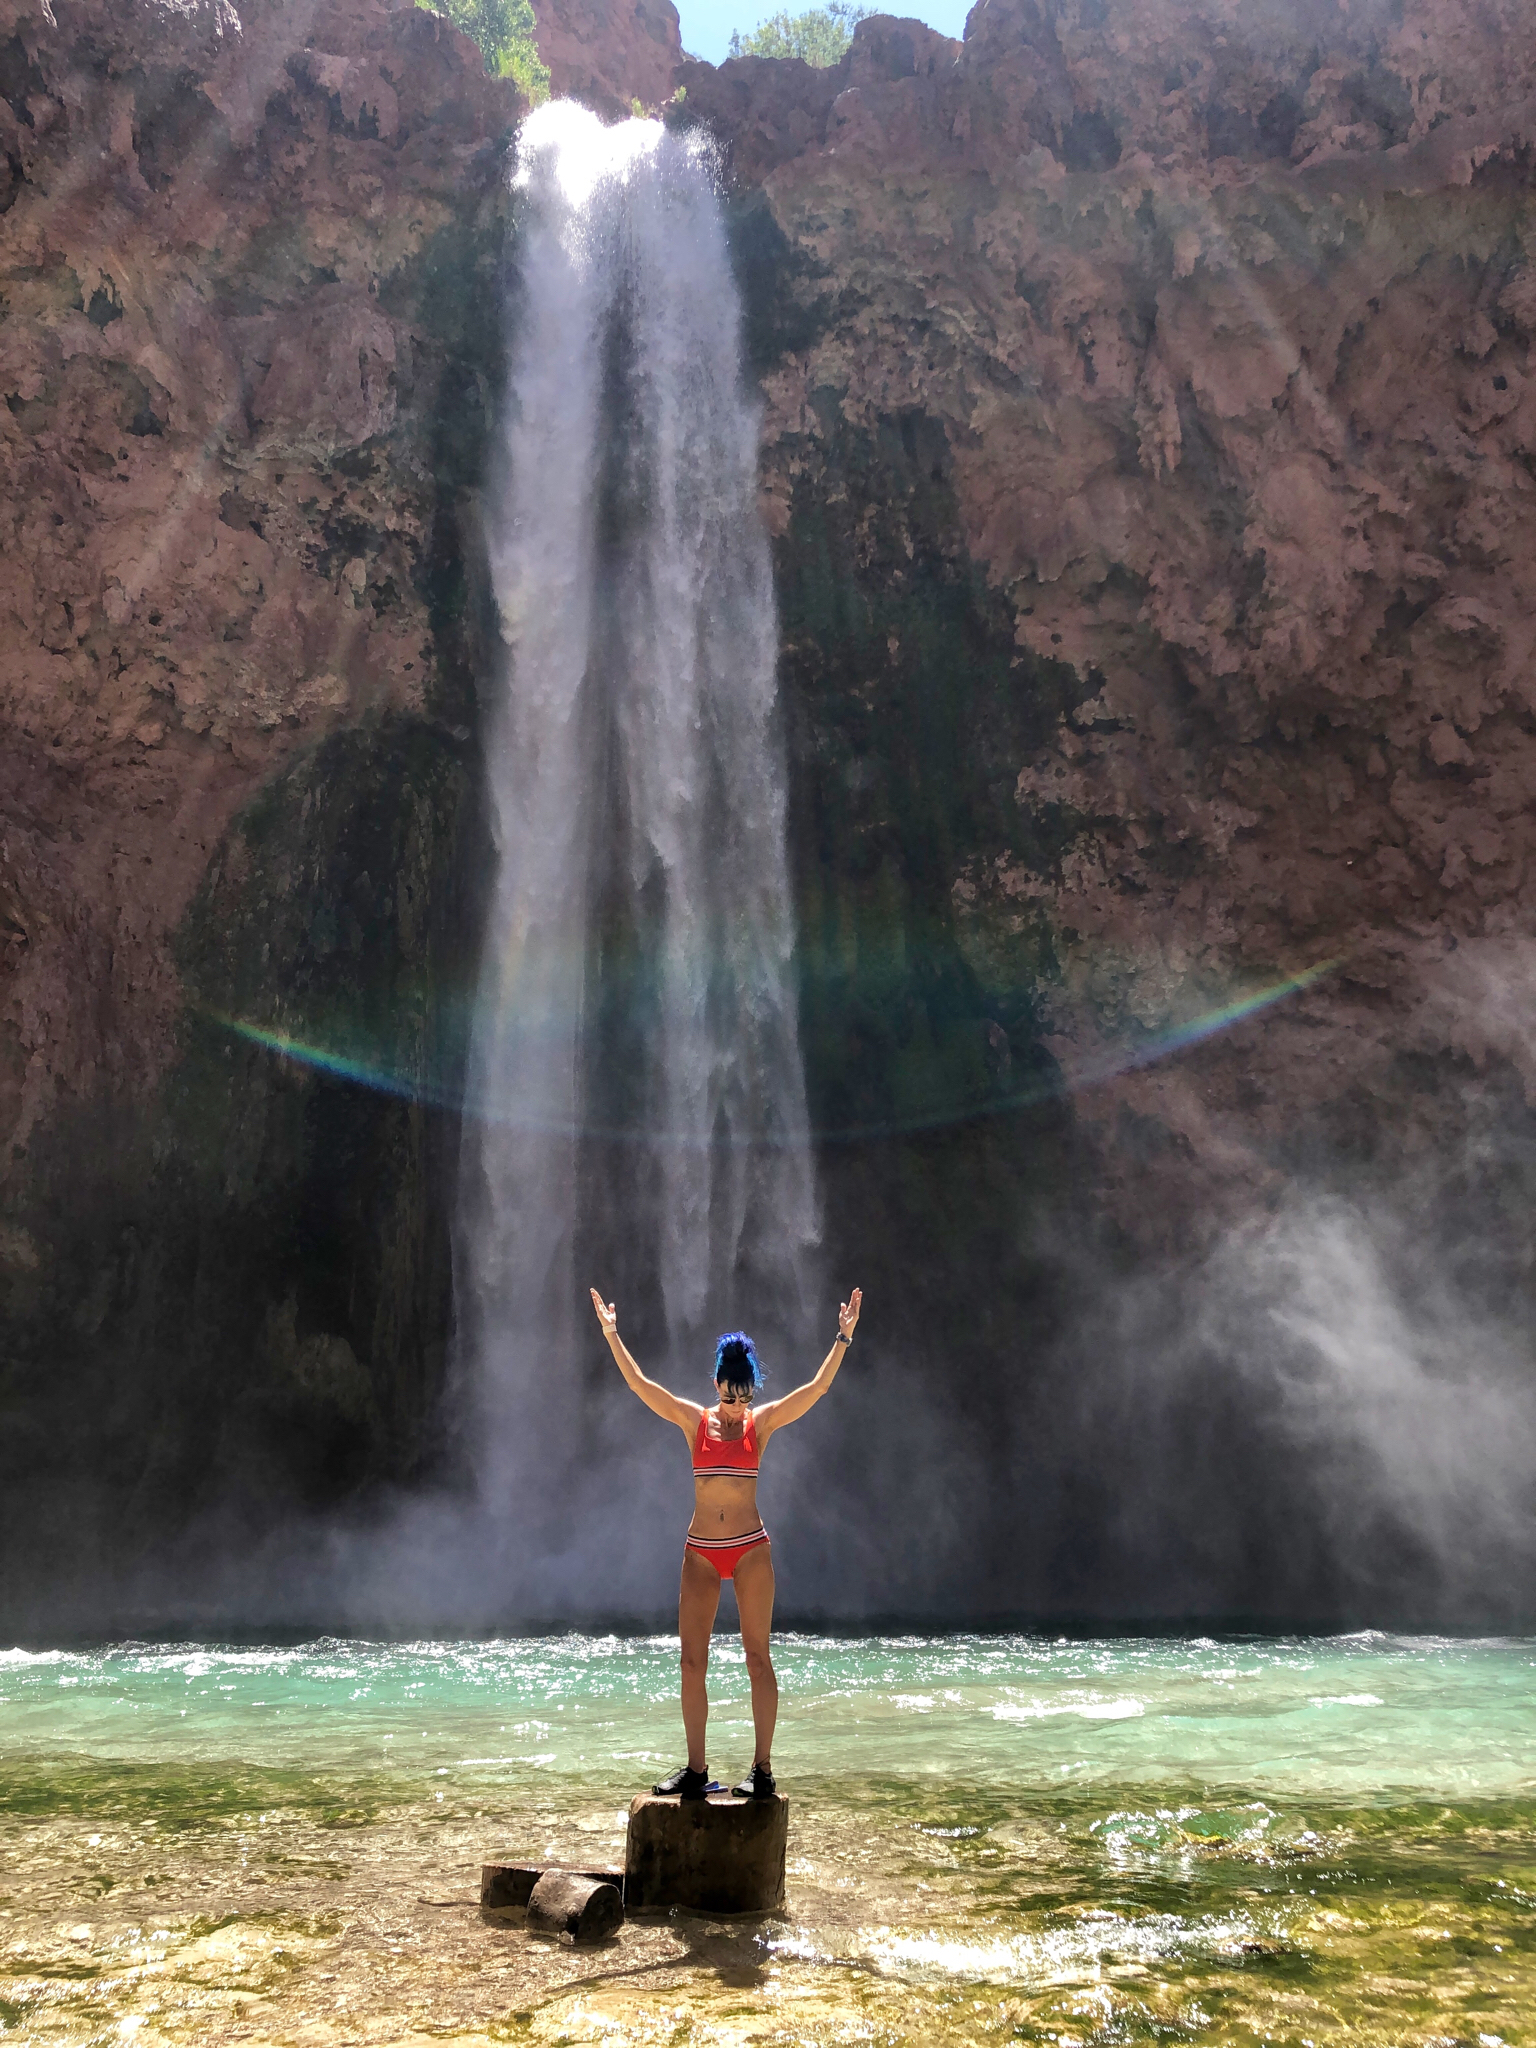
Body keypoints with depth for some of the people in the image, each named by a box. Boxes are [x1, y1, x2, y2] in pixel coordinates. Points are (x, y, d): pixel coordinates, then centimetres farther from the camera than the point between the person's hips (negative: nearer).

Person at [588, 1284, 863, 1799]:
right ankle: (696, 1768, 13)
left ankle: (762, 1768, 7)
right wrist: (611, 1333, -6)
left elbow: (817, 1387, -7)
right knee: (692, 1661, 3)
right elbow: (639, 1383, -1)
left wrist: (843, 1338, -14)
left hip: (750, 1549, -2)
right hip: (700, 1553, 2)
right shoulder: (694, 1420, 4)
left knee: (757, 1656, 0)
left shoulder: (762, 1422, 1)